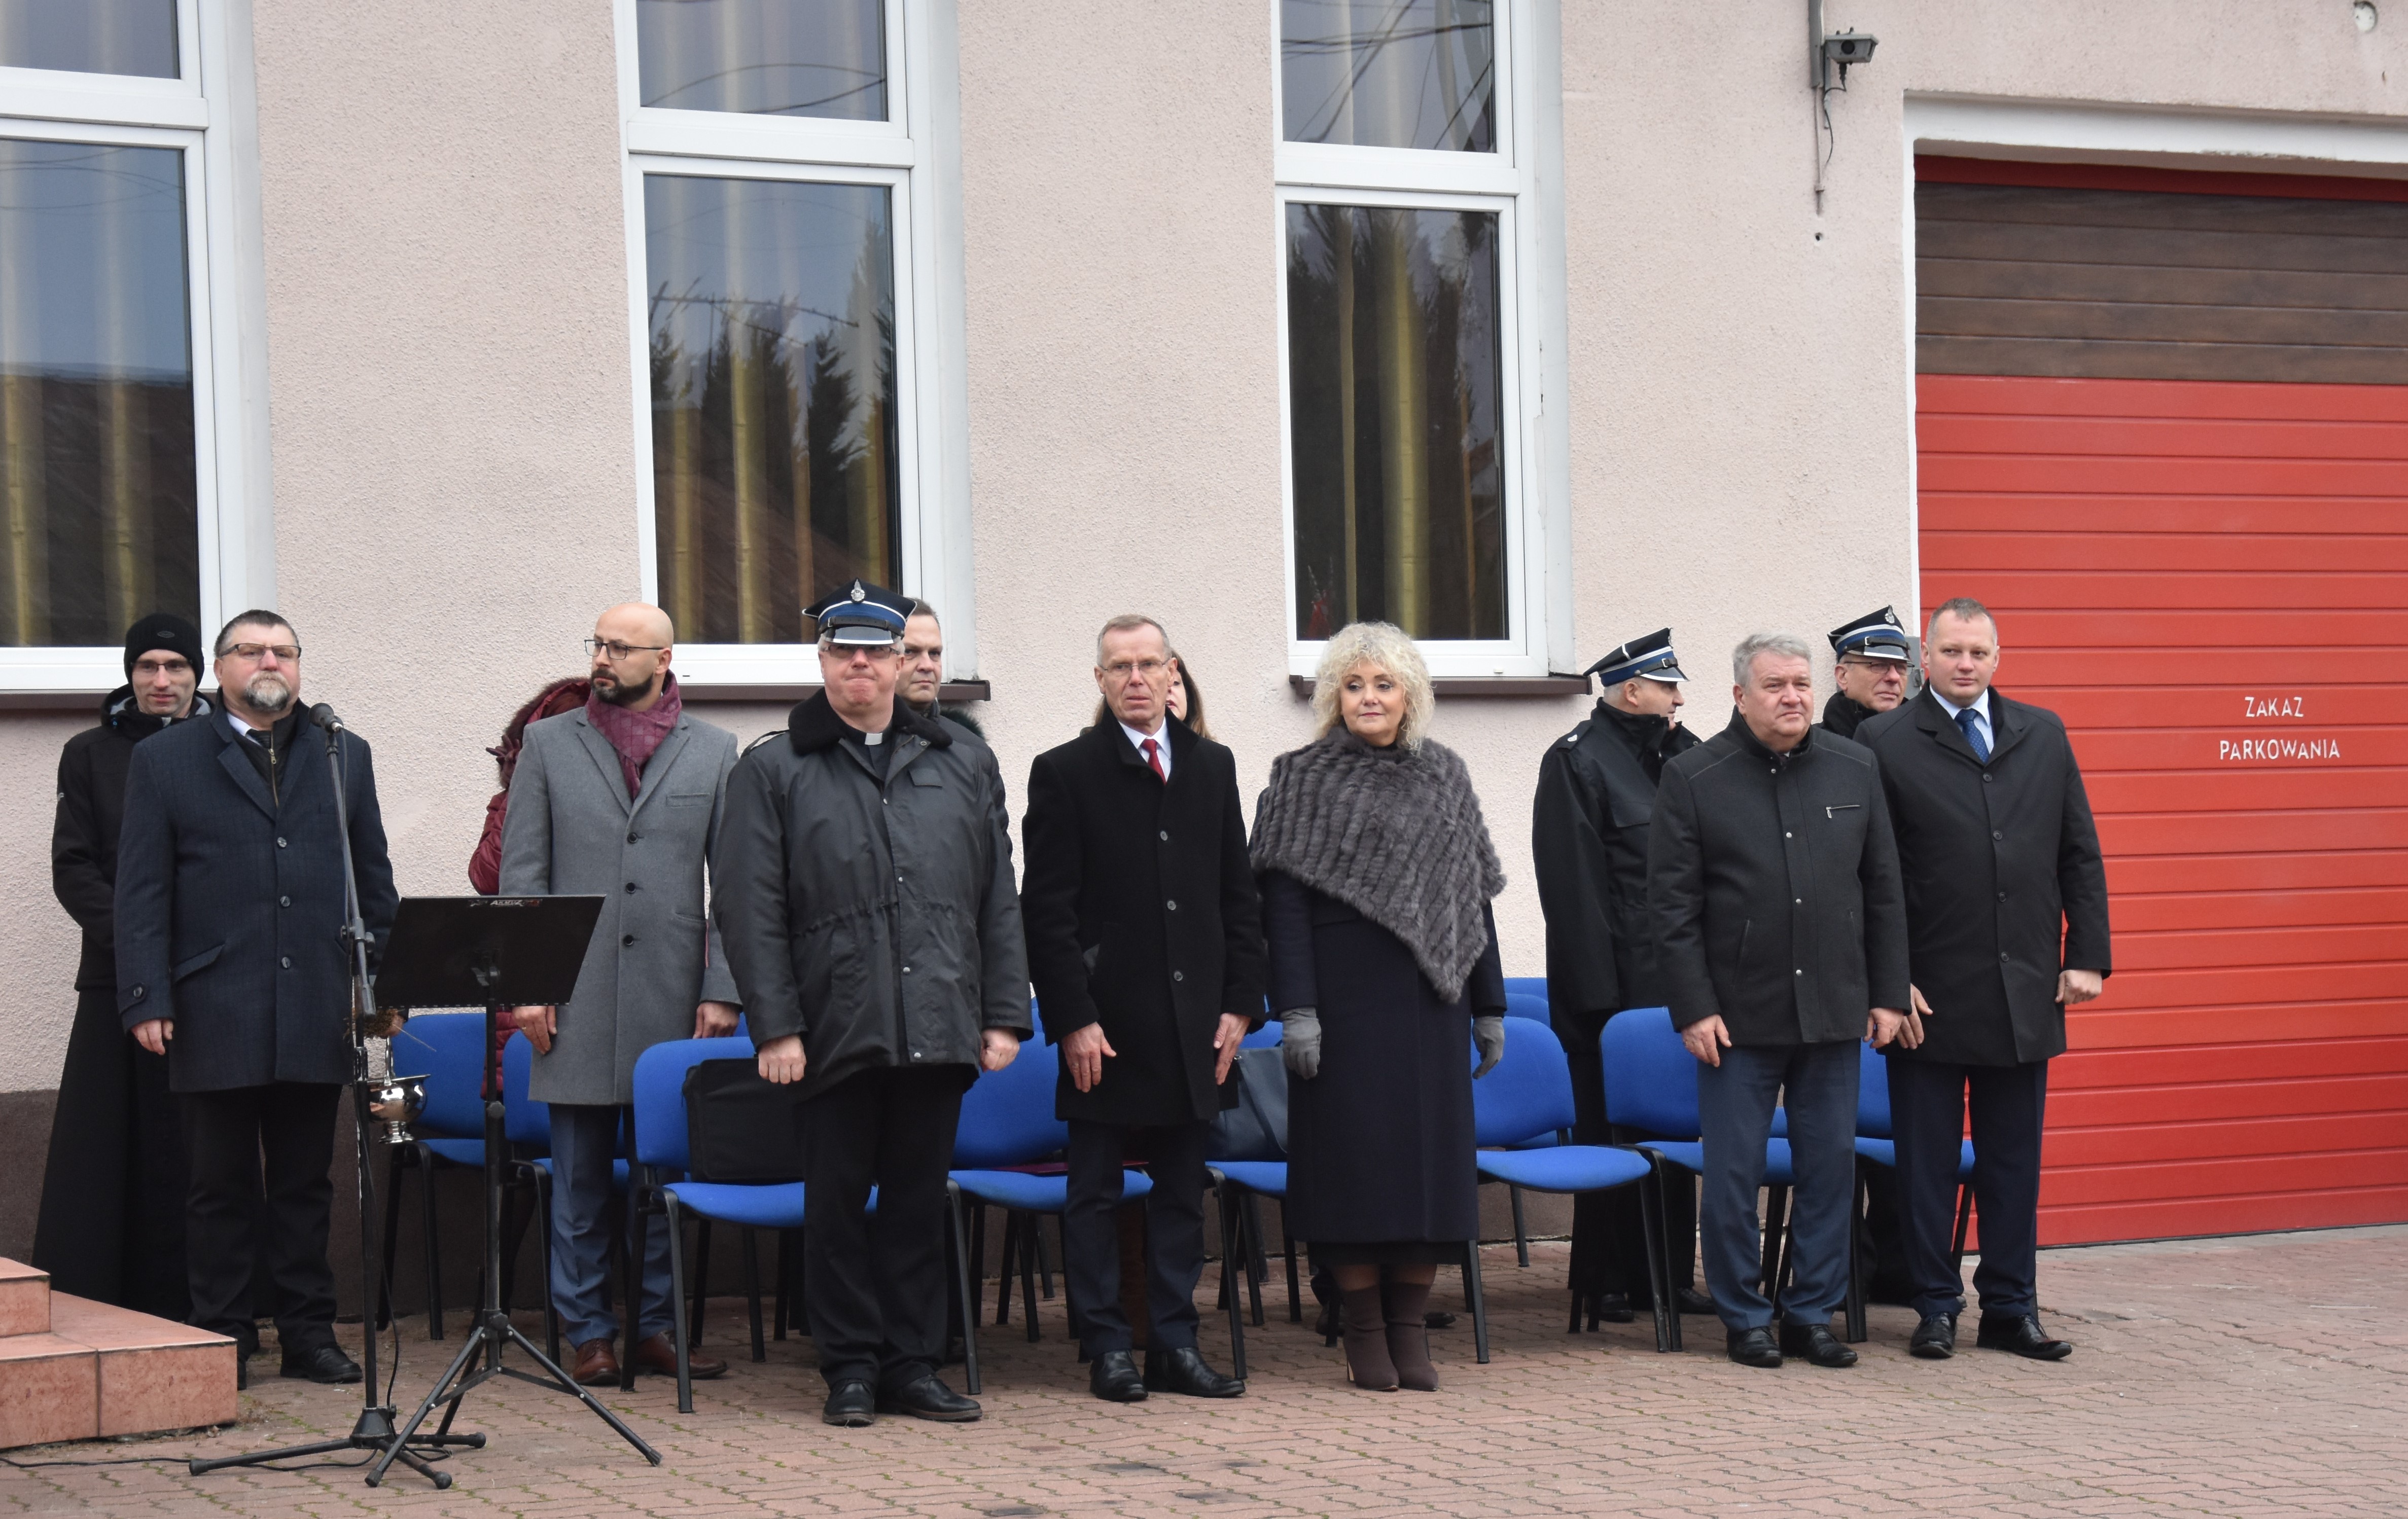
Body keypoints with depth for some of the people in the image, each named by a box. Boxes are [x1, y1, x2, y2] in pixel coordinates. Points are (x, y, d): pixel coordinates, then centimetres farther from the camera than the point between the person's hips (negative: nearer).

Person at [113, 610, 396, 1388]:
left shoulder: (345, 757, 13)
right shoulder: (165, 760, 6)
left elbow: (374, 880, 14)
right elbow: (142, 892, 1)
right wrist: (147, 999, -7)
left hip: (317, 1015, 2)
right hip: (215, 1015, -2)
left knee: (305, 1181, 8)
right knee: (221, 1186, 3)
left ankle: (308, 1332, 14)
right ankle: (223, 1338, 10)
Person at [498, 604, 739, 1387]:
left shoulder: (714, 752, 7)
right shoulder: (549, 745, 7)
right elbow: (521, 875, 5)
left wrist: (723, 991, -3)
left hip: (675, 999, 0)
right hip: (577, 998, 0)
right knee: (579, 1179, 4)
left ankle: (658, 1326, 15)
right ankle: (588, 1333, 11)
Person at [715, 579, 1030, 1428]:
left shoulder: (963, 763, 14)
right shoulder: (774, 771, 4)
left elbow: (999, 900, 14)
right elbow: (750, 910, -1)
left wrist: (1004, 1014, 6)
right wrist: (775, 1028, -9)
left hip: (939, 1030, 2)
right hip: (836, 1032, -2)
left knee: (920, 1201, 7)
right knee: (838, 1204, 3)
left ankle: (912, 1365, 15)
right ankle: (851, 1369, 12)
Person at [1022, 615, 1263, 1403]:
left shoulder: (1212, 767, 11)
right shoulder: (1065, 772, -2)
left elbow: (1240, 896, 12)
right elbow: (1047, 909, -6)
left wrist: (1240, 1004, 3)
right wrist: (1074, 1019, -13)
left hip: (1194, 1026, 4)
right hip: (1106, 1025, -4)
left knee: (1182, 1191, 9)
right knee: (1096, 1192, 3)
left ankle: (1175, 1345, 15)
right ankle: (1108, 1349, 9)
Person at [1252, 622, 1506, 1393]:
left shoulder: (1445, 775, 12)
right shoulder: (1302, 779, 1)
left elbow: (1475, 896, 13)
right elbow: (1283, 902, -5)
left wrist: (1489, 1006, 10)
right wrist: (1297, 1010, -13)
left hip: (1431, 998, 4)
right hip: (1347, 999, -4)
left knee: (1431, 1149, 3)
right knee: (1356, 1151, -3)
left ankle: (1409, 1327, 10)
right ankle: (1363, 1332, 5)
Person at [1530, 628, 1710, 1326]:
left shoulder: (1670, 755, 17)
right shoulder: (1576, 762, -9)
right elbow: (1574, 886, -14)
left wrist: (1677, 741, -1)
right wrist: (1599, 993, -18)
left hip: (1670, 983, 8)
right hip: (1614, 989, -7)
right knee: (1611, 1131, 0)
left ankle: (1669, 1275, 17)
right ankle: (1606, 1282, 8)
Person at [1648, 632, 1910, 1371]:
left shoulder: (1855, 770, 8)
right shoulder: (1694, 778, -2)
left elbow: (1883, 891, 11)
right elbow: (1673, 904, -4)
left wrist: (1888, 994, 6)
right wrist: (1694, 1009, -10)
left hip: (1834, 1010, 3)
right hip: (1739, 1012, -3)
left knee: (1830, 1167, 6)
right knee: (1734, 1172, 1)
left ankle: (1812, 1314, 17)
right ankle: (1744, 1318, 12)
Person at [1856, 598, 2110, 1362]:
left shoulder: (2042, 735, 10)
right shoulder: (1885, 744, -3)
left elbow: (2080, 855, 10)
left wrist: (2086, 956, 2)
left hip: (2027, 992, 3)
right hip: (1929, 995, -3)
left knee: (2014, 1160, 9)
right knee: (1928, 1162, 5)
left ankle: (2010, 1308, 17)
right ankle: (1936, 1307, 14)